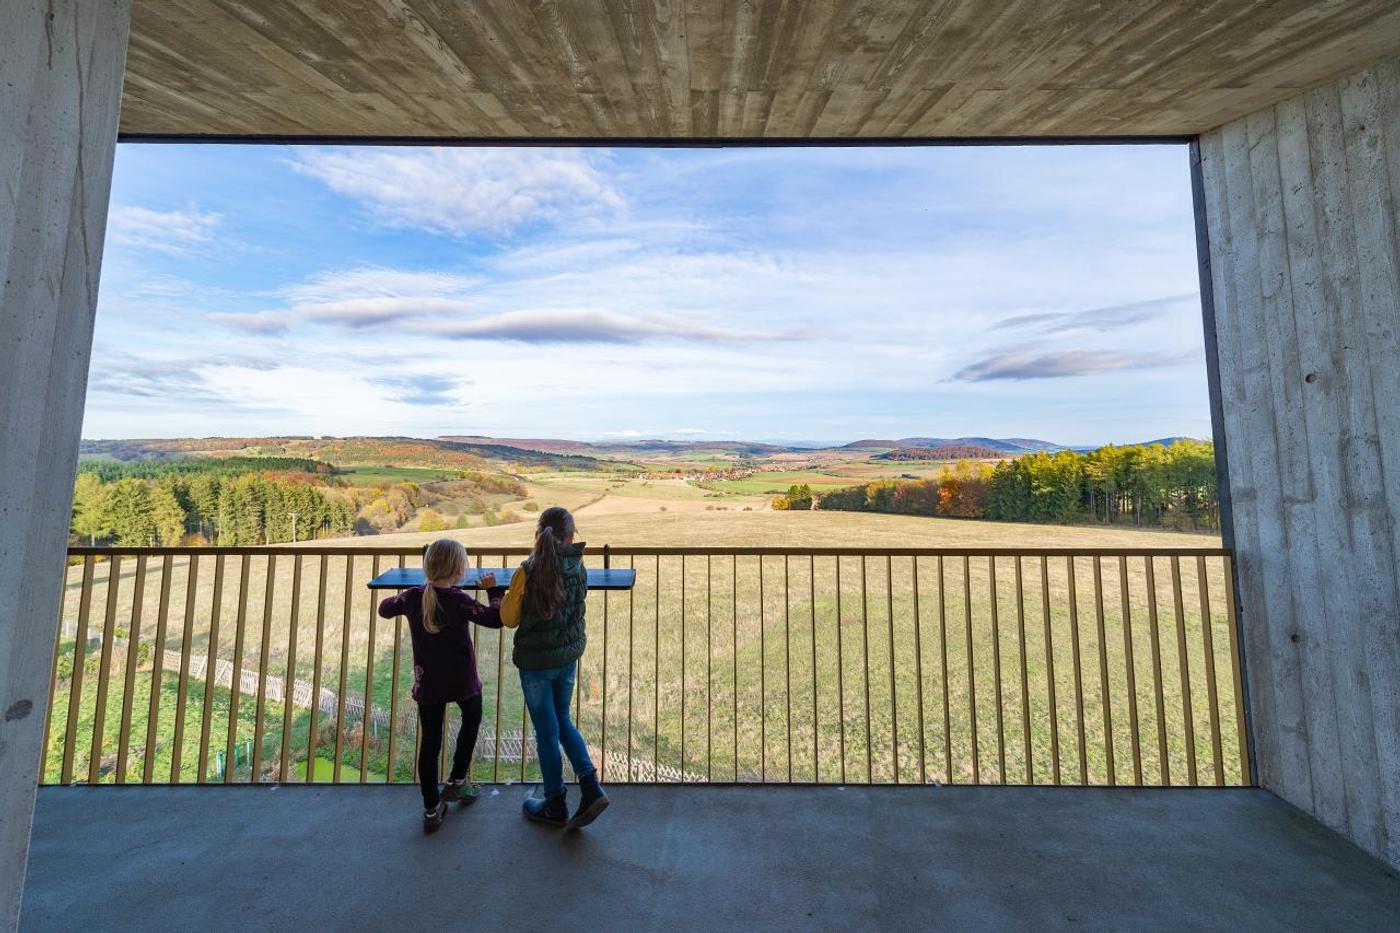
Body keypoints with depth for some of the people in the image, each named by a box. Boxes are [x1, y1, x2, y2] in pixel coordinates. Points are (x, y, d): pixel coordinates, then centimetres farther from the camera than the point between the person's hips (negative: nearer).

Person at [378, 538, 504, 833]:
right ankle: (456, 781, 31)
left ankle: (431, 810, 23)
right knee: (472, 719, 26)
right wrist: (494, 590, -6)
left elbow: (384, 609, 12)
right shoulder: (458, 600, -22)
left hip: (427, 684, 3)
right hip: (462, 681, -3)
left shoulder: (412, 597, -9)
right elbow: (496, 619, -18)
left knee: (429, 742, 15)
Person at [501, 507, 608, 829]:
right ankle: (591, 787, 16)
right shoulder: (578, 568, -7)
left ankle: (555, 807, 31)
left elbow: (509, 619, -6)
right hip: (568, 656, 4)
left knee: (547, 733, 13)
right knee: (562, 721, 24)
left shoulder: (526, 573, -20)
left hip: (535, 663, -4)